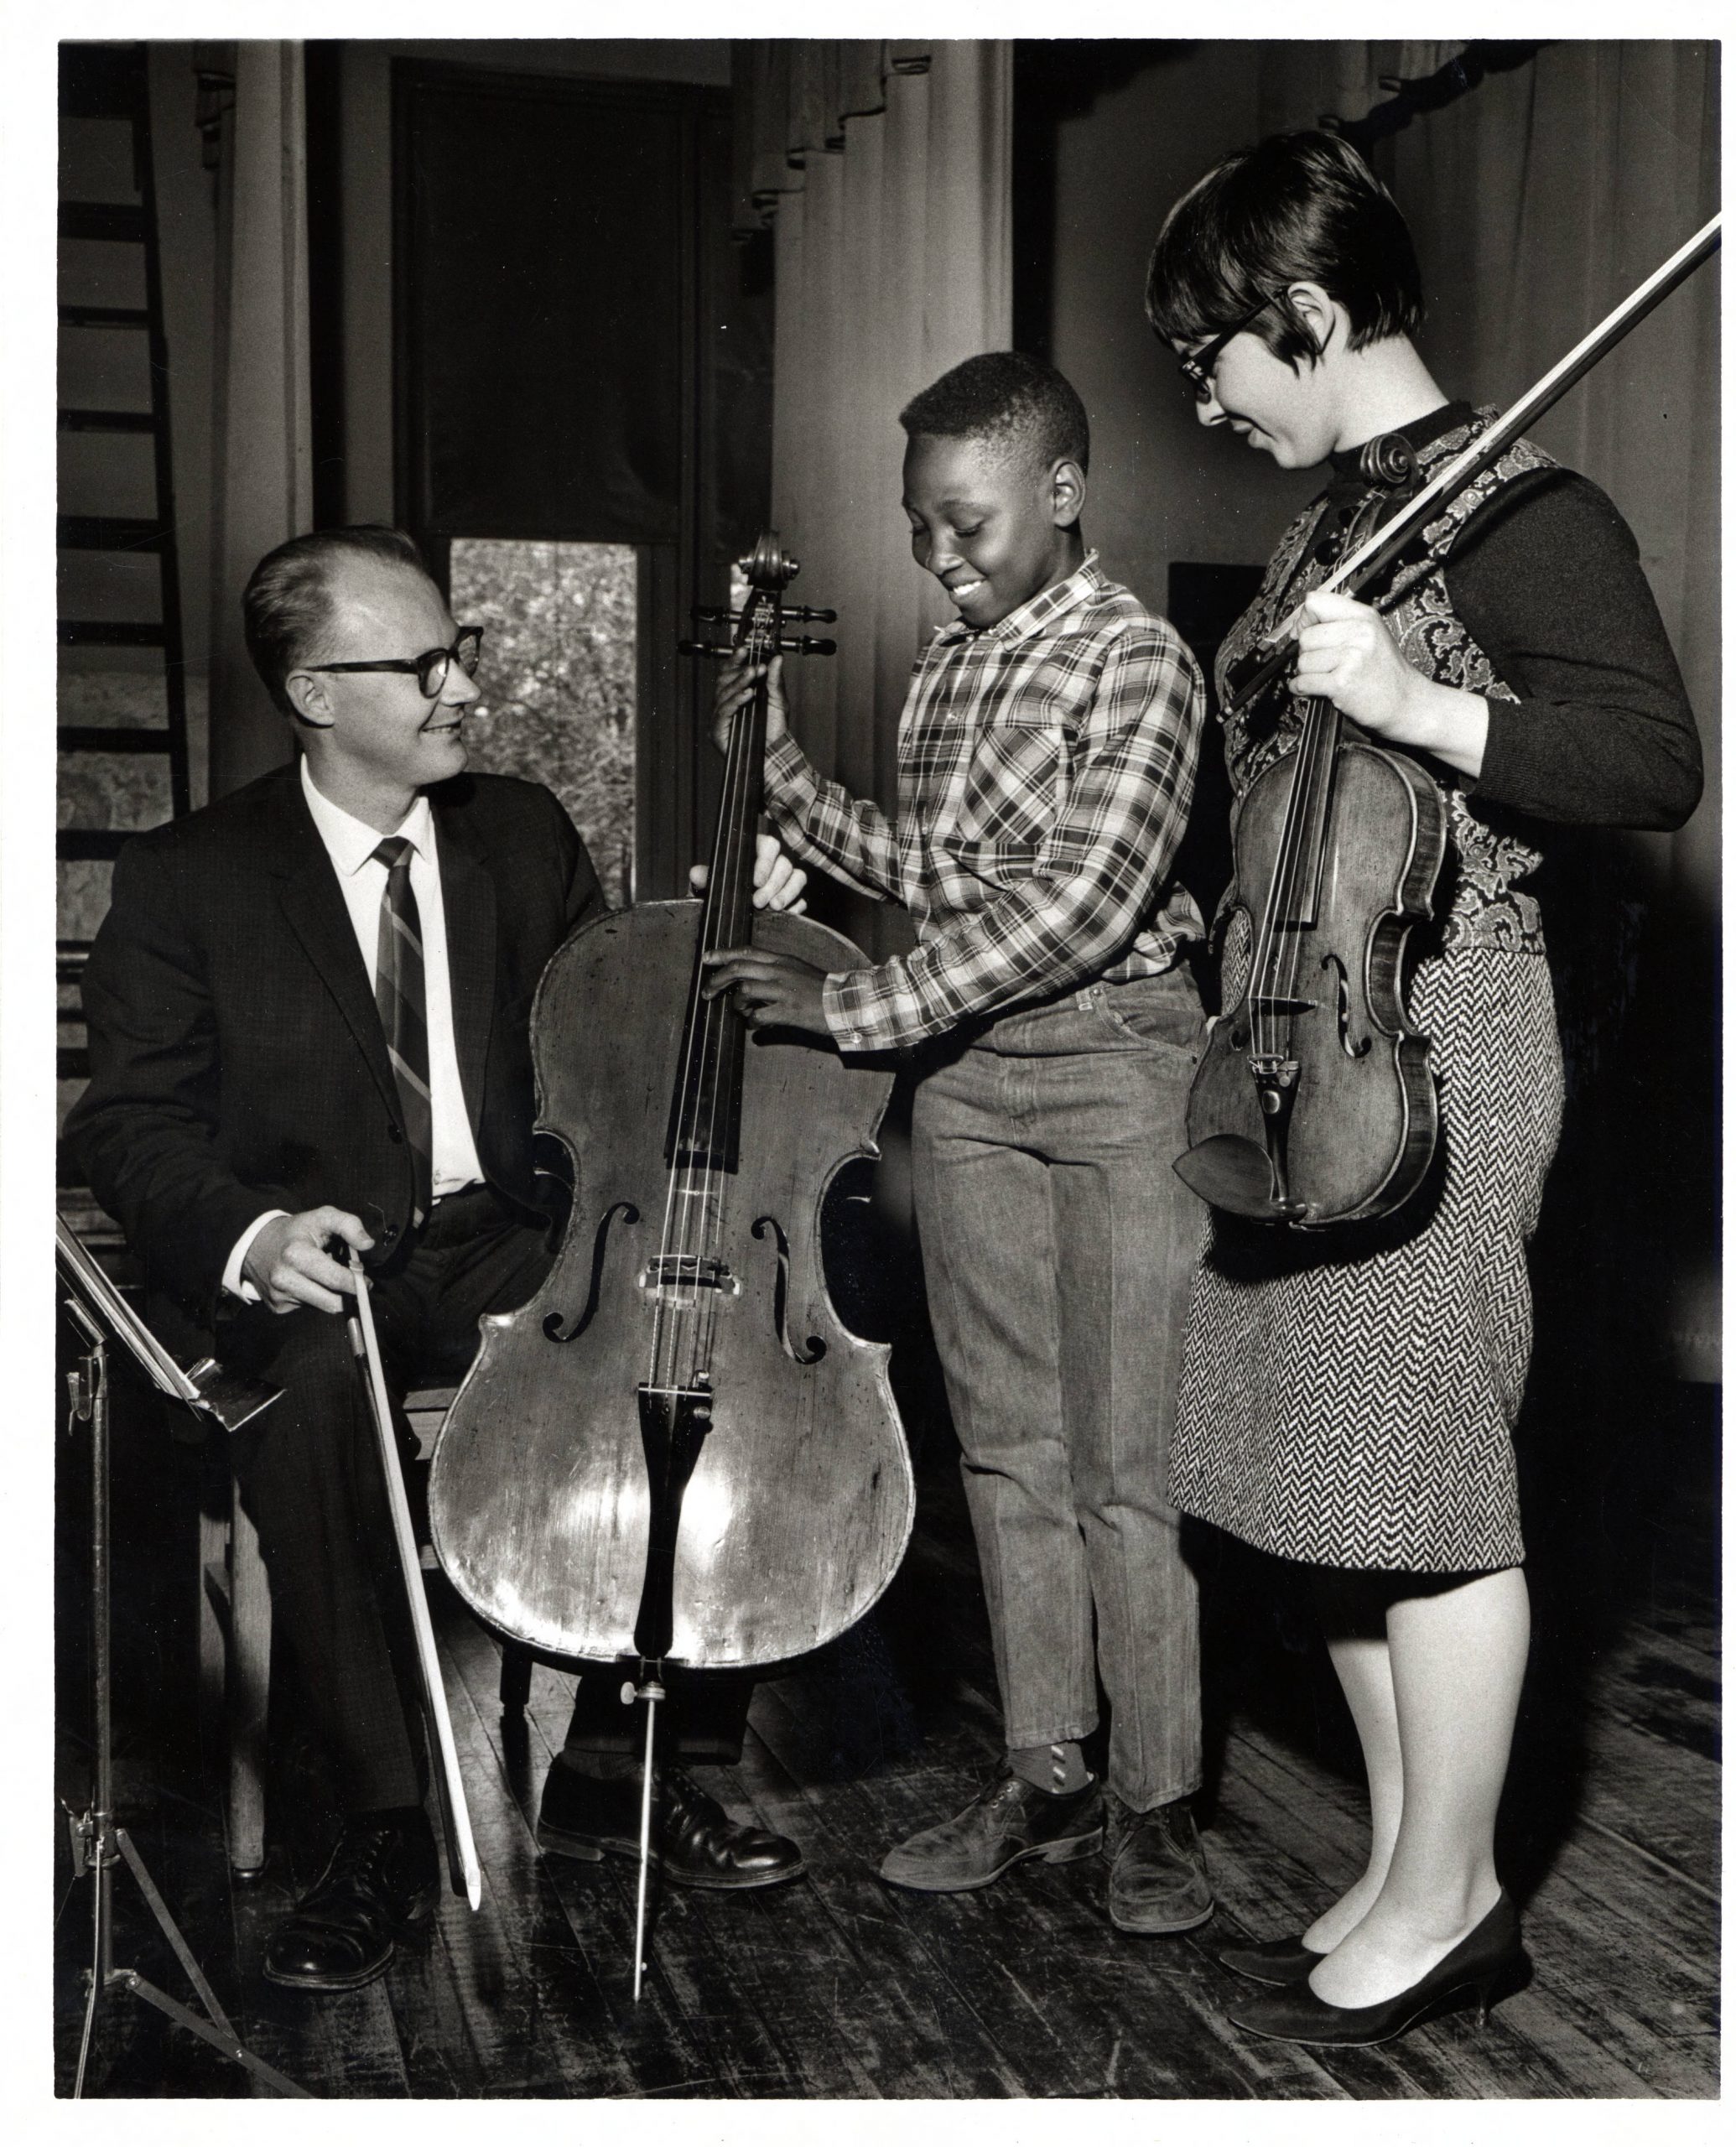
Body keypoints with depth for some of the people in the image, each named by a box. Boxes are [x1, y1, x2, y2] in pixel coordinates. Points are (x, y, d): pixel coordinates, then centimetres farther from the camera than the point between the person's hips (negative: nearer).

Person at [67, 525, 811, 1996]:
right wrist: (252, 1232, -21)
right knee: (319, 1389, -37)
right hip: (296, 1279, -3)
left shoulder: (524, 837, 11)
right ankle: (386, 1831, -25)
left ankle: (611, 1763, -6)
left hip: (497, 1254, 4)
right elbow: (130, 1123, -1)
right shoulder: (187, 883, -1)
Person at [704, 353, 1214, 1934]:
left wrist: (858, 1007, -20)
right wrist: (779, 778, 10)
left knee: (1126, 1466, -4)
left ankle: (1157, 1807, 8)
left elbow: (1083, 904, -20)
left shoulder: (1136, 661, -11)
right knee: (1007, 1446, 11)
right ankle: (1045, 1777, 21)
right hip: (965, 1077, 7)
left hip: (1115, 1063, -7)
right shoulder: (949, 665, 13)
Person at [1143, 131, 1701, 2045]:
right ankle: (1408, 1866, 25)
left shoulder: (1517, 510, -9)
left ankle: (1447, 1902, 14)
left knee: (1420, 1474, -1)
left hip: (1427, 1042, -9)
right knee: (1333, 1464, 12)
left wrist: (1416, 709, -25)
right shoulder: (1328, 521, 16)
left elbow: (1655, 766, -17)